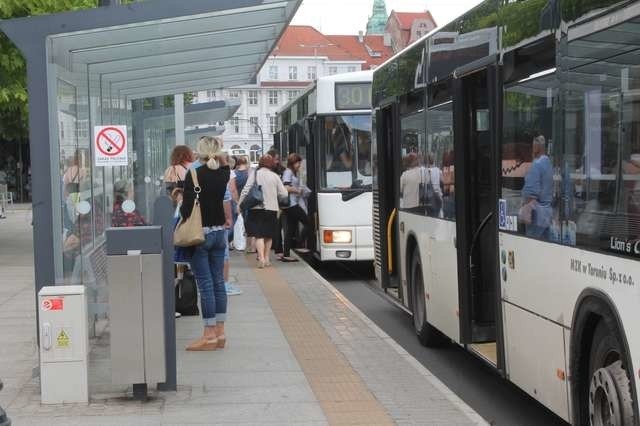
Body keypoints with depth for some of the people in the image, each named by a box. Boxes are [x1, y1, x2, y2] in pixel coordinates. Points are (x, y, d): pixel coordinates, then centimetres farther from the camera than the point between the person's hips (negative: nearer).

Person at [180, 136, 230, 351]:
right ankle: (220, 333, 13)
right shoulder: (223, 173, 4)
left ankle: (210, 335, -2)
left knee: (205, 284, -4)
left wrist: (180, 203, 1)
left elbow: (187, 208, -15)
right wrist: (220, 156, 17)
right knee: (218, 281, 10)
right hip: (219, 231, 6)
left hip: (200, 233, -6)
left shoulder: (194, 175, -13)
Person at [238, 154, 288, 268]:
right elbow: (284, 194, 2)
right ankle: (266, 258, 20)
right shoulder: (275, 176, 1)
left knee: (259, 234, -3)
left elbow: (246, 190, -7)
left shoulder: (255, 174, -2)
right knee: (269, 235, 15)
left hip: (257, 208, -1)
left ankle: (261, 257, -19)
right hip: (271, 208, 1)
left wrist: (240, 203, 1)